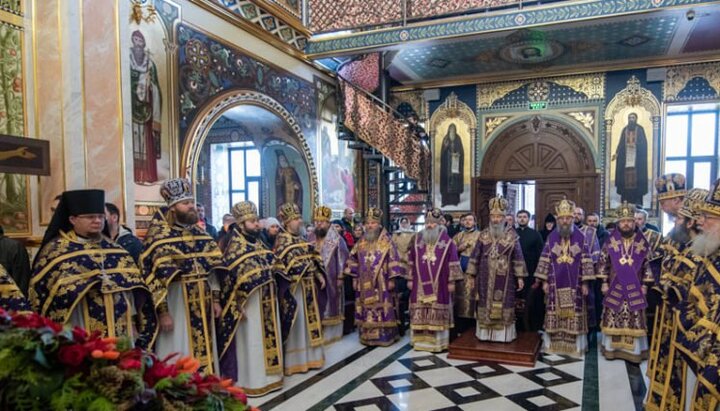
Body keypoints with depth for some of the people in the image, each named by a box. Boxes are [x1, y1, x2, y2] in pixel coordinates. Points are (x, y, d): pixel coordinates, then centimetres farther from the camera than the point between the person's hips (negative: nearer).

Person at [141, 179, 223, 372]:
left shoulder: (200, 233, 10)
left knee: (204, 351, 13)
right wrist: (163, 312, -17)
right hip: (176, 304, -6)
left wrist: (215, 299, 9)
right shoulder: (158, 236, -10)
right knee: (180, 356, 1)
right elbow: (156, 276, -14)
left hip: (202, 304, 6)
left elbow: (212, 269, 14)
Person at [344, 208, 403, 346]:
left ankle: (384, 336, 7)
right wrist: (354, 278, 8)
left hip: (381, 282, -4)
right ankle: (366, 336, 16)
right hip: (364, 283, 4)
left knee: (382, 309, -2)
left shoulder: (386, 241, -3)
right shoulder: (361, 242, 10)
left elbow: (393, 260, -7)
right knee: (365, 310, 7)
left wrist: (391, 279, -12)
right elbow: (354, 260, 12)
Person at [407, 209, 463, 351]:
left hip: (439, 284, -3)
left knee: (438, 313, 1)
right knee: (420, 312, 6)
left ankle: (438, 342, 9)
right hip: (421, 284, 3)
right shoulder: (418, 239, 7)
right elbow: (411, 261, 10)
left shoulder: (447, 241, -3)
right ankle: (421, 340, 16)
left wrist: (451, 281, -7)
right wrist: (410, 279, 7)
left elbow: (453, 263, -3)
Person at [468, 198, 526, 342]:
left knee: (503, 305, 3)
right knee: (486, 304, 6)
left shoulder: (512, 235, -1)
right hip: (486, 277, 2)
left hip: (505, 277, -2)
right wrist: (472, 275, 4)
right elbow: (476, 256, 6)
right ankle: (485, 333, 16)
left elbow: (518, 257, -1)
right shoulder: (483, 235, 4)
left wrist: (520, 277, -4)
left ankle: (503, 334, 13)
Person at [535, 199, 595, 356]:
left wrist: (585, 283, -5)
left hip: (574, 284, -1)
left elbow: (586, 261, -1)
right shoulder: (551, 237, 3)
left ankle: (575, 346, 13)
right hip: (555, 284, 1)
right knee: (555, 316, 5)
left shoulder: (581, 237, -1)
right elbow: (545, 260, 3)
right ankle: (553, 344, 16)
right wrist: (544, 281, -1)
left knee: (574, 316, 2)